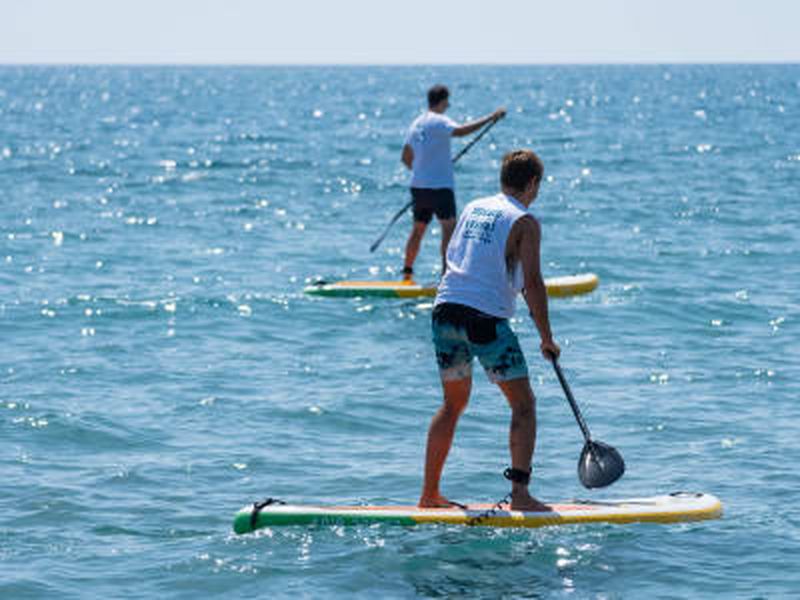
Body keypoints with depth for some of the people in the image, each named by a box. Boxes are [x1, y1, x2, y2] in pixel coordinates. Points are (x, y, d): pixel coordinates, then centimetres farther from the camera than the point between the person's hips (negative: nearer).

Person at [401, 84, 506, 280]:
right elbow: (460, 131, -30)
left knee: (418, 229, 14)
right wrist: (491, 118, -27)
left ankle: (407, 272, 18)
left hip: (418, 184, 8)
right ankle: (447, 270, -10)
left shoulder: (417, 123, 14)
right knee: (449, 226, -4)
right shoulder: (438, 121, -12)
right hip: (439, 186, -8)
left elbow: (405, 158, 20)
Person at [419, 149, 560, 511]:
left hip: (445, 308, 6)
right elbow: (532, 284, -10)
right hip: (485, 318, -6)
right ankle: (519, 492, -9)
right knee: (523, 404, 3)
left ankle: (430, 494, 20)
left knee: (454, 403, 20)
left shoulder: (472, 208, 16)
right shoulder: (525, 222, -3)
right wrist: (547, 339, -3)